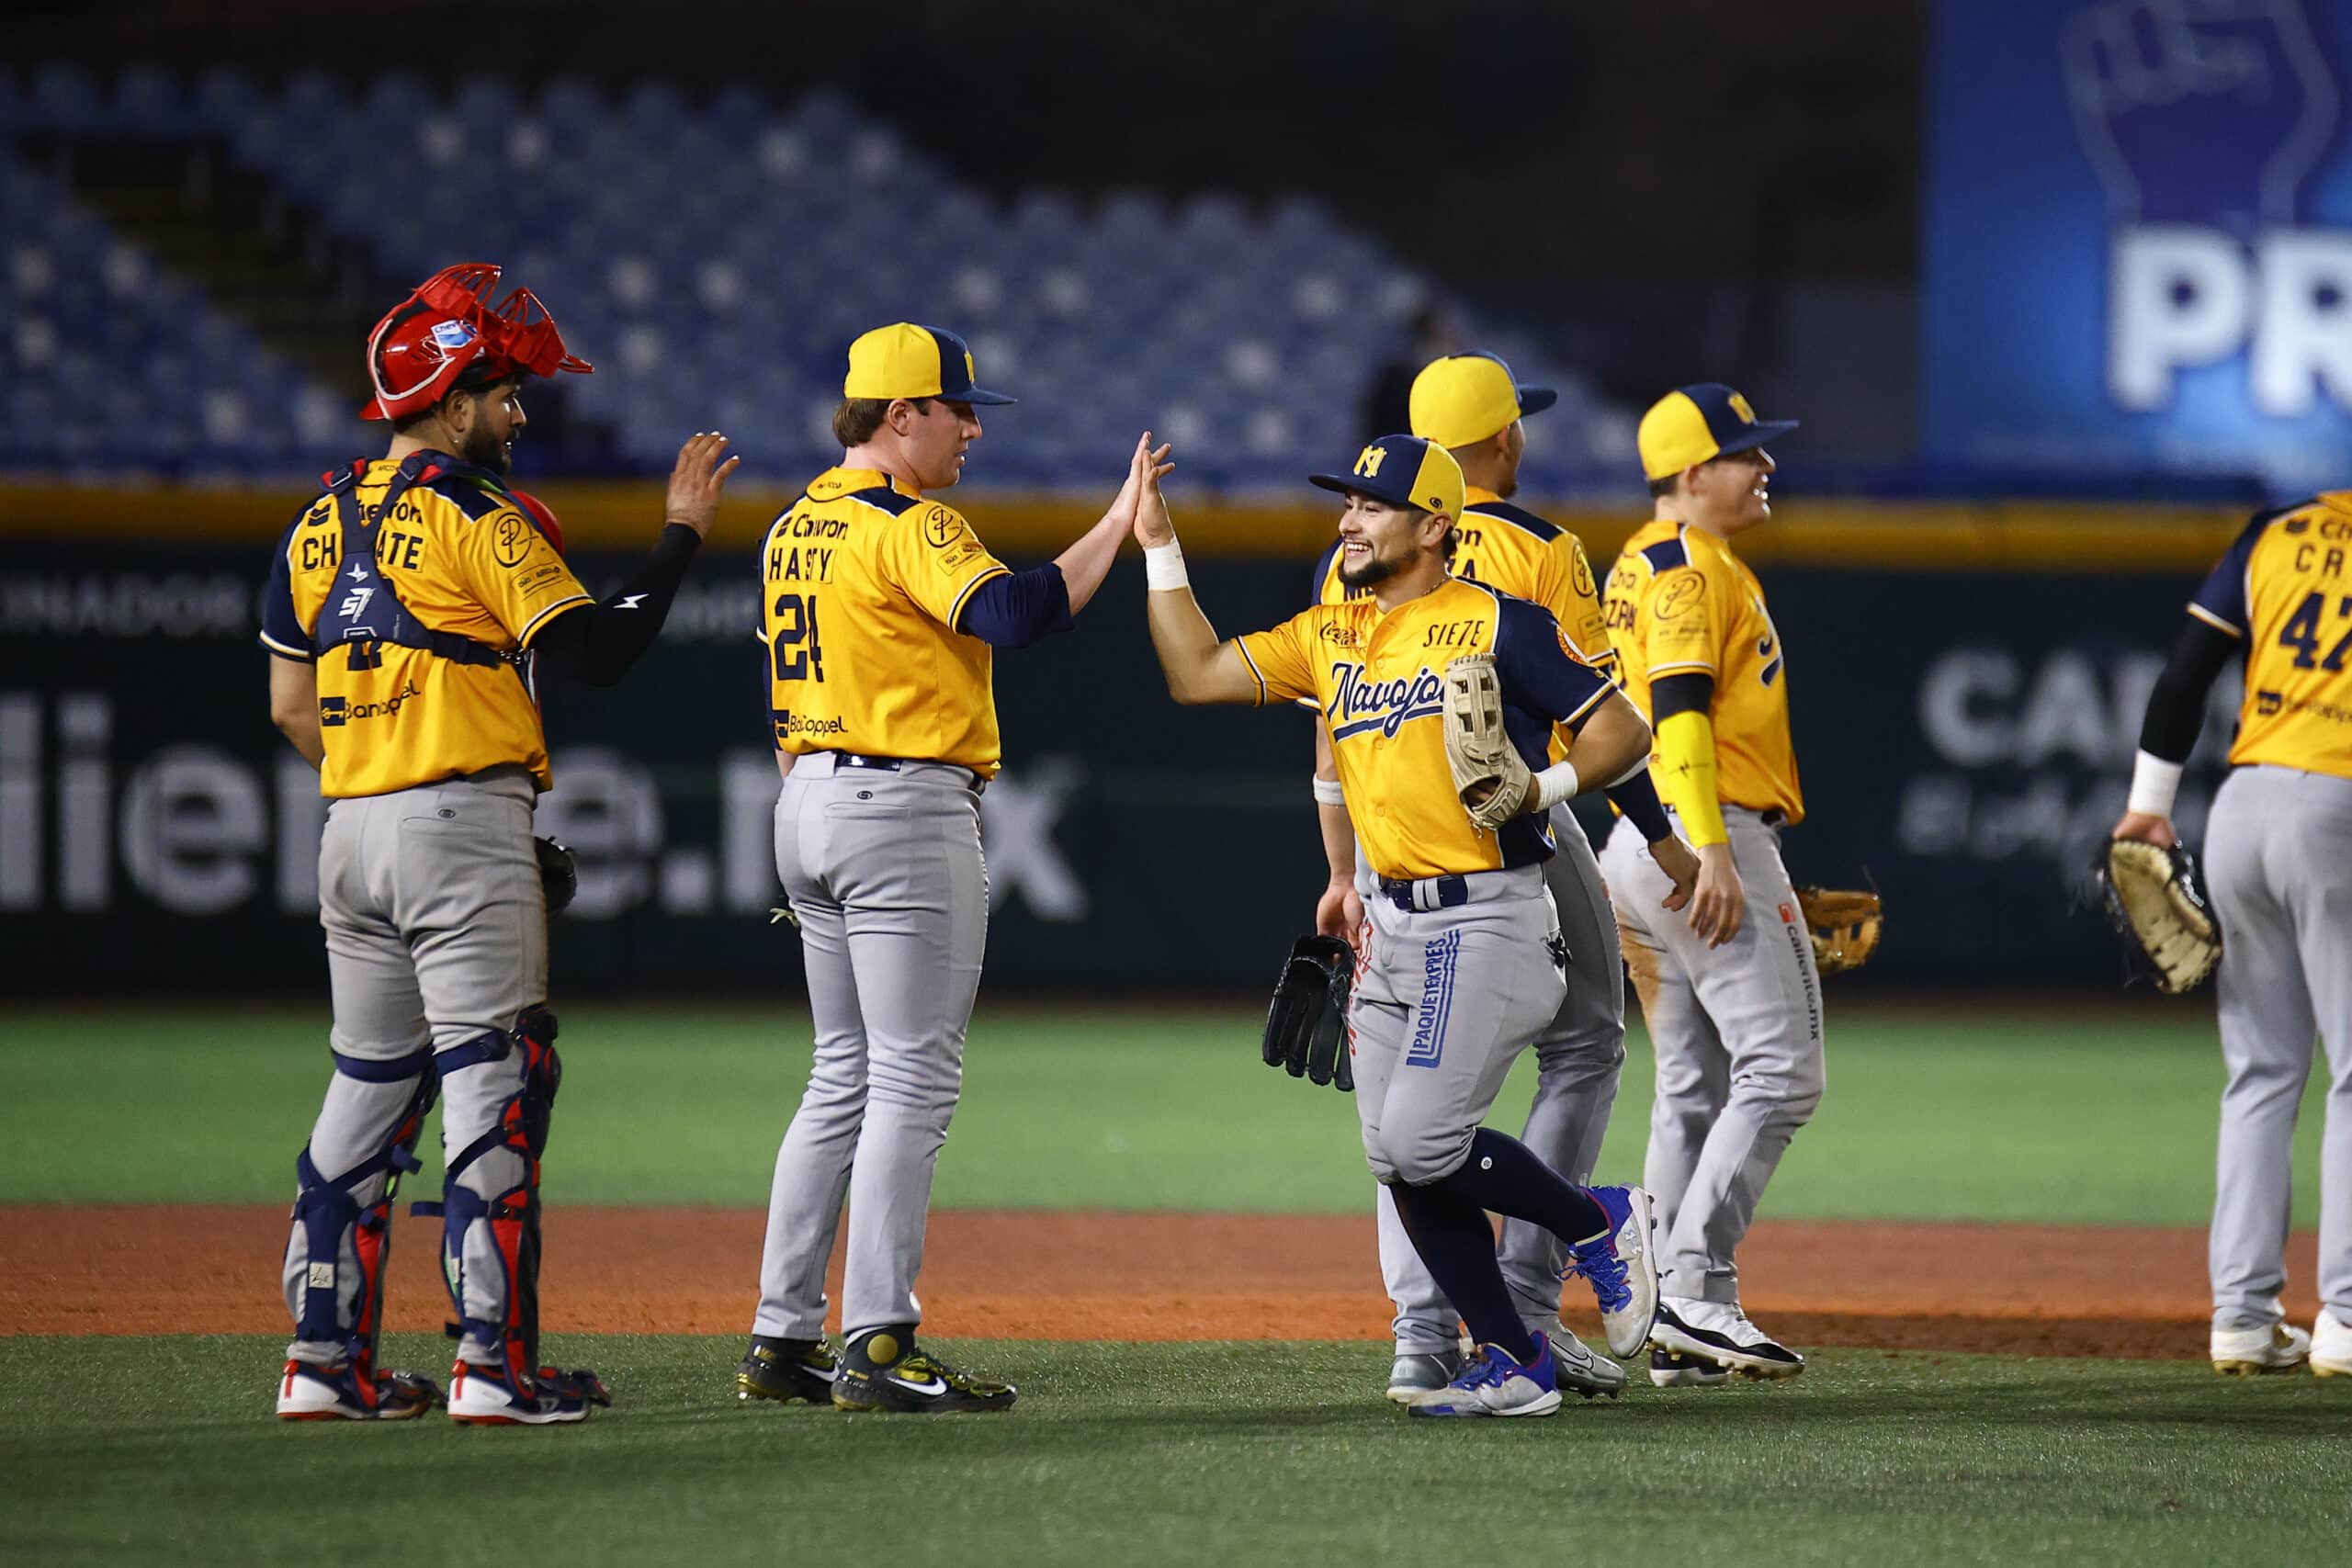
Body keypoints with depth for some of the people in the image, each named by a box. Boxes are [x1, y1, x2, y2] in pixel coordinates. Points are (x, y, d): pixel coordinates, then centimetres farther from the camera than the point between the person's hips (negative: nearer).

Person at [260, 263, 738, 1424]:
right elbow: (593, 654, -15)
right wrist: (682, 533, -7)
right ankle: (494, 1363, -9)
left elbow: (291, 706, 15)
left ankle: (325, 1361, 12)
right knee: (491, 1082, -5)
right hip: (462, 824, -8)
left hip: (350, 834, 8)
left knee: (369, 1086, 14)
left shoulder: (321, 523, 13)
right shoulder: (475, 517, -10)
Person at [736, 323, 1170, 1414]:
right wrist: (1119, 525, -24)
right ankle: (877, 1349, -11)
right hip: (907, 809, -9)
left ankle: (783, 1339, 12)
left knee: (845, 1075, 14)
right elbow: (1013, 615, -30)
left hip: (809, 799, 9)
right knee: (913, 1080, -8)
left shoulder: (795, 530, 15)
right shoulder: (910, 527, -13)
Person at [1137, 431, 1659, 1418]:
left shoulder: (1498, 625, -7)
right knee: (1397, 1160, 3)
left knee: (1421, 1141, -17)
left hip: (1488, 919, -8)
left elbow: (1622, 732, -6)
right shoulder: (1330, 636, 13)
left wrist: (1544, 785, -22)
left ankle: (1596, 1224, 7)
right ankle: (1513, 1366, 11)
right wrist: (1159, 548, 5)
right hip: (1392, 925, 8)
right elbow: (1196, 675, 9)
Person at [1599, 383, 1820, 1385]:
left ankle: (1678, 1326, 8)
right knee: (1780, 1067, -11)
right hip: (1702, 834, -10)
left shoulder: (1636, 568, 21)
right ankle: (1695, 1290, -18)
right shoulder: (1692, 566, -9)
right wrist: (1713, 851, -27)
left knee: (1694, 1086, 10)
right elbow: (1681, 707, -20)